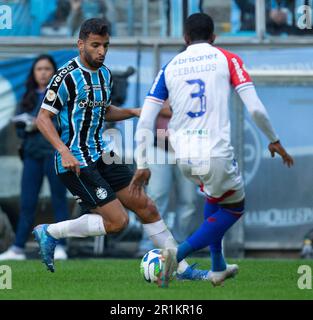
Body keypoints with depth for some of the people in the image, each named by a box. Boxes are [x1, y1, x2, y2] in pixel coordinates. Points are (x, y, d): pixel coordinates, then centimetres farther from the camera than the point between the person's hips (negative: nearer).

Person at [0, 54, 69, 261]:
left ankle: (60, 247, 0)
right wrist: (26, 127, -6)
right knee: (27, 203, 3)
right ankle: (18, 248, 3)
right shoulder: (29, 97, 17)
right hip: (32, 153, 5)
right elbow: (20, 127, 17)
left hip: (55, 153, -5)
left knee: (59, 201, -1)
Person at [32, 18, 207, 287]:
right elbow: (43, 118, -14)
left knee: (146, 207, 6)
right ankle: (50, 233, 2)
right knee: (117, 220, -13)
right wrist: (64, 152, -26)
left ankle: (180, 267, 15)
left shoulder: (105, 74, 10)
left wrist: (133, 112, 8)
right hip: (75, 162, -8)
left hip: (101, 155, 8)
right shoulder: (67, 76, -15)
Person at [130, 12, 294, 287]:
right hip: (216, 153, -4)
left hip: (183, 157, 4)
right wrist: (274, 141, 11)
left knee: (213, 195, 34)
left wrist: (142, 165, 13)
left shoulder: (169, 68, 11)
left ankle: (218, 267, 31)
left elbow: (145, 121, 6)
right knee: (234, 208, 20)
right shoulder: (227, 59, 3)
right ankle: (178, 254, 0)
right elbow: (255, 108, -4)